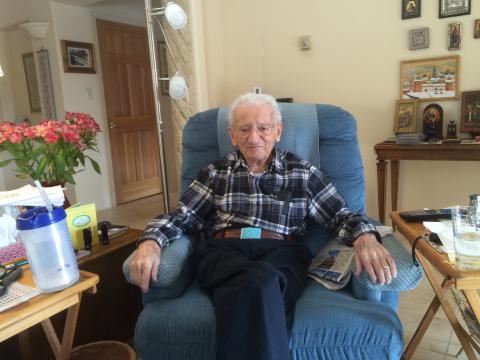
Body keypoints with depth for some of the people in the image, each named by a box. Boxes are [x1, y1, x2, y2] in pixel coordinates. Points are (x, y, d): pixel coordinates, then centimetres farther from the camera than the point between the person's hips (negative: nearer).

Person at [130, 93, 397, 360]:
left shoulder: (303, 172, 12)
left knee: (262, 281, -37)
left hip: (282, 253, 0)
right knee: (256, 283, -36)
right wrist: (151, 242, -10)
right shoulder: (216, 172, 16)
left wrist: (365, 237, -15)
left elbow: (341, 215, 9)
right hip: (224, 251, 1)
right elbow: (182, 216, 12)